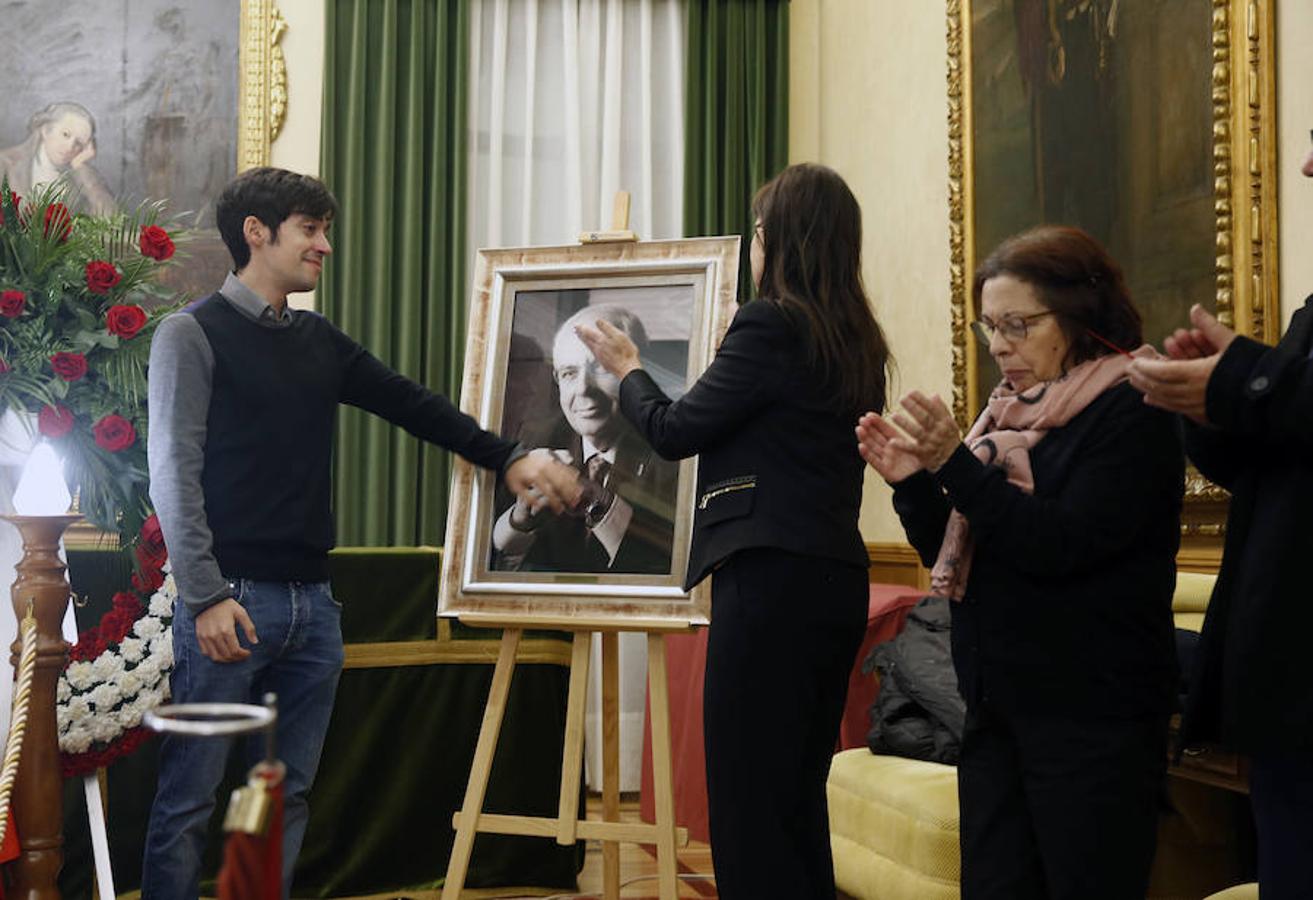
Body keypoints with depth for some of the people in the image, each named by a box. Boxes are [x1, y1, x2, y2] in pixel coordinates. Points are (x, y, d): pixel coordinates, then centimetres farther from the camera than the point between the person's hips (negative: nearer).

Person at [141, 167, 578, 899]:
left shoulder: (320, 342, 15)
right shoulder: (193, 334, -3)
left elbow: (413, 405, 16)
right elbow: (175, 476, -9)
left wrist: (507, 457, 7)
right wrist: (206, 599, -16)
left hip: (313, 603, 6)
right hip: (231, 600, -6)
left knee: (290, 795, 9)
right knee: (190, 798, -3)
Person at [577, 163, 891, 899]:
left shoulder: (770, 325, -11)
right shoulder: (855, 341, 13)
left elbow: (674, 431, -6)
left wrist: (627, 370, 13)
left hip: (771, 581, -9)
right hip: (836, 580, 9)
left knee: (747, 792, -2)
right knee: (799, 791, 17)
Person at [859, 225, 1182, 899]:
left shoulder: (1131, 414, -8)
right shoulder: (1011, 414, 12)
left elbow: (1061, 545, -19)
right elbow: (952, 559, 14)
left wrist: (955, 465, -22)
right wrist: (912, 482, -3)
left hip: (1091, 721, -7)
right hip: (998, 710, 7)